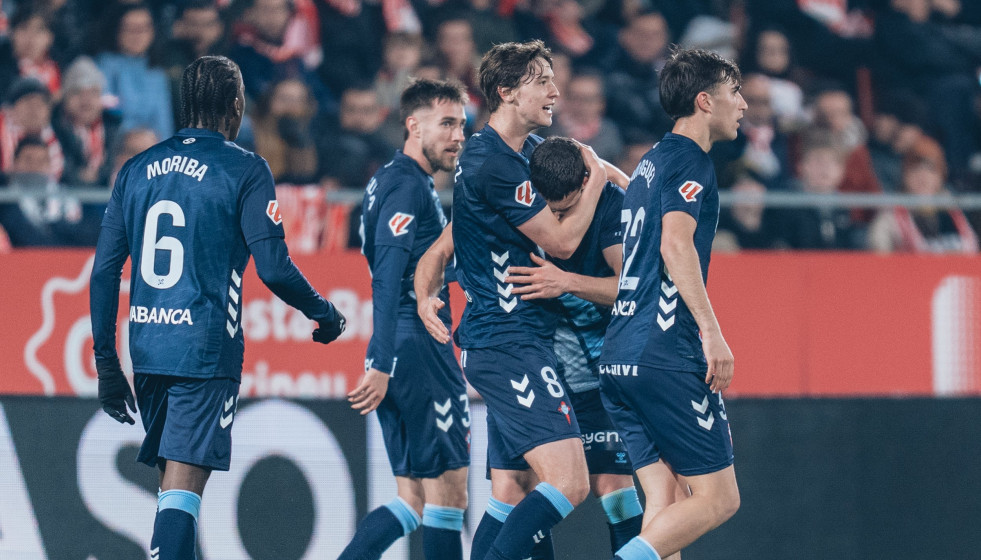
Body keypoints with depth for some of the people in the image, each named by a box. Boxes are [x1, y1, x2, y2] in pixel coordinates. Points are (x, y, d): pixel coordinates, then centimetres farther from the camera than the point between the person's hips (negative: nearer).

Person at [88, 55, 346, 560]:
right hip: (205, 349, -6)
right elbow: (273, 268, -10)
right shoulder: (243, 169, -5)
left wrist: (106, 362, 14)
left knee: (174, 481, 17)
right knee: (182, 488, -9)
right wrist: (323, 313, 8)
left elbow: (104, 271, 9)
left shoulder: (136, 170, 11)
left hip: (146, 348, 6)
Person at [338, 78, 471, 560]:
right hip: (420, 352, -10)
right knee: (448, 493, -5)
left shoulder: (392, 181, 20)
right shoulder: (408, 186, -11)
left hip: (398, 357, 10)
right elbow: (389, 280, -19)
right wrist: (381, 366, -23)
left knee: (413, 502, 9)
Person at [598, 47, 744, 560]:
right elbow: (676, 244, -20)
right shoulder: (689, 159, -7)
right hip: (666, 357, -9)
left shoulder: (651, 162, 22)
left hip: (618, 360, 9)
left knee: (663, 506, 6)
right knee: (718, 498, -6)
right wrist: (711, 331, -22)